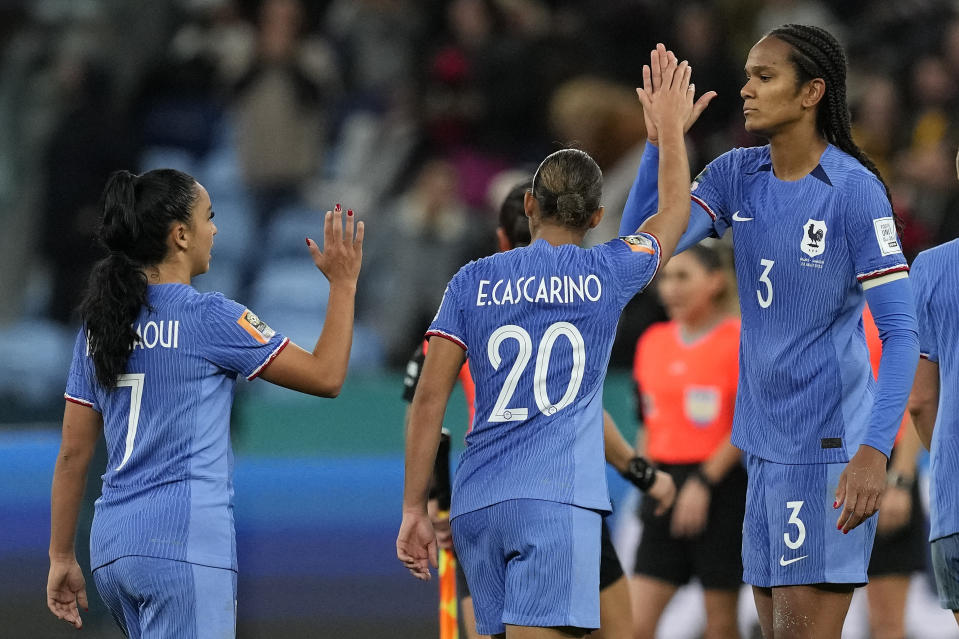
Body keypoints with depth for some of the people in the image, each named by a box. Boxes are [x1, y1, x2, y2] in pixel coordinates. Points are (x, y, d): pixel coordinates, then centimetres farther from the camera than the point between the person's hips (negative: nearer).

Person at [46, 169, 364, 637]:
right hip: (184, 542, -7)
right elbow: (326, 375, -1)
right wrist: (343, 283, 9)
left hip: (112, 545, 7)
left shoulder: (98, 325, 11)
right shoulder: (209, 318, -7)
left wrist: (61, 556, 18)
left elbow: (73, 455, 13)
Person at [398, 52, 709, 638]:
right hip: (559, 500, -4)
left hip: (475, 503, 4)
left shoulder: (473, 282, 10)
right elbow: (675, 214, 25)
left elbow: (430, 398, 5)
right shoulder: (605, 274, 5)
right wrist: (671, 129, 41)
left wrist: (414, 509, 9)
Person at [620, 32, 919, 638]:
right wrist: (660, 140, -10)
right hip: (764, 445, 7)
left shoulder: (855, 190, -12)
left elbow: (902, 331, -16)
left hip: (829, 448, -7)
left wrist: (875, 451, -26)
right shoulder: (737, 174, 7)